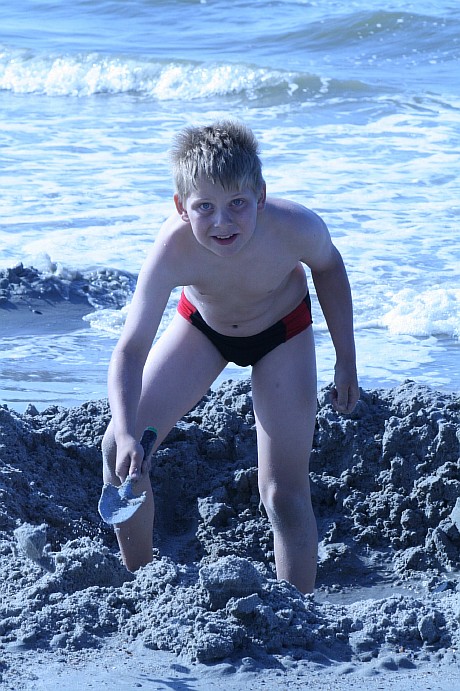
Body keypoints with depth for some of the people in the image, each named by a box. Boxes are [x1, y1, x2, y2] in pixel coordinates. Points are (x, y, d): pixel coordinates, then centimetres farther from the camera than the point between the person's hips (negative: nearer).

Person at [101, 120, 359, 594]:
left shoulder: (296, 229, -37)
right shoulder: (174, 249, -39)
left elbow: (327, 267, -11)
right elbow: (131, 350, -40)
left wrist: (346, 360, -5)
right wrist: (126, 434, -56)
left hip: (281, 331, -1)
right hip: (202, 324, 1)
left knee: (284, 492, -5)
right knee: (118, 448, -7)